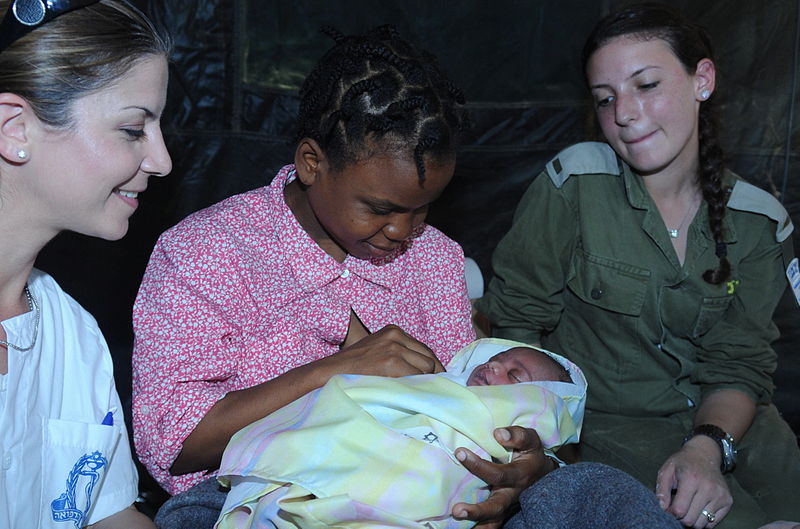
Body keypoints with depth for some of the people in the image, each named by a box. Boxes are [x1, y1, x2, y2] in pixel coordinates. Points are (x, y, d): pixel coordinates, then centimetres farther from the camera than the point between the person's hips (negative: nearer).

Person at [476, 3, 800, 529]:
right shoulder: (575, 184, -10)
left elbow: (738, 365, -1)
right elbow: (516, 323, -7)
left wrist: (708, 447, -20)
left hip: (720, 421, 4)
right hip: (601, 422, -4)